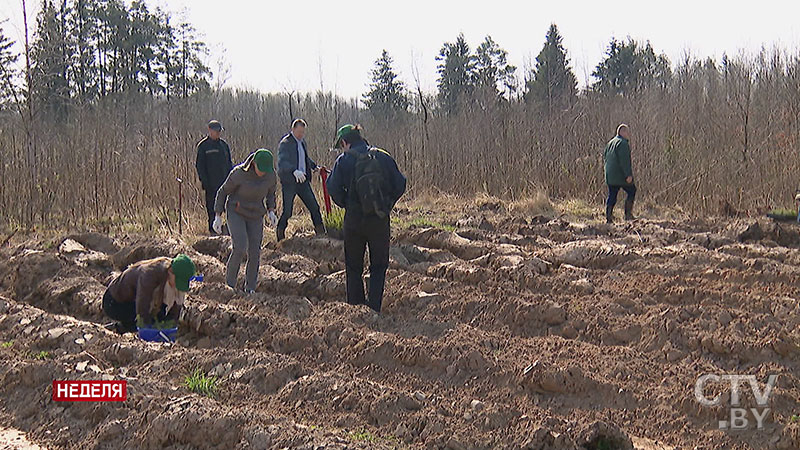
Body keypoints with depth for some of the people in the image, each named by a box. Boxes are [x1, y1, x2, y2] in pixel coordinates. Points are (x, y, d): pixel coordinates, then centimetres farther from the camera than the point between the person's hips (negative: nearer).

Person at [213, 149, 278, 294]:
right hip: (236, 213, -4)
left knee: (254, 253, -1)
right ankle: (230, 283, 0)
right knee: (240, 248, -20)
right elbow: (223, 192, -7)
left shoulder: (271, 174, -9)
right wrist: (218, 216, -8)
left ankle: (250, 288, 17)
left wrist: (271, 211, -2)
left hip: (255, 216, 4)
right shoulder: (238, 173, -20)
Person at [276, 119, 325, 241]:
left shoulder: (302, 141, 13)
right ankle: (280, 236, 18)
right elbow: (282, 162, -29)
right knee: (287, 211, -1)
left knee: (314, 207, 5)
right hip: (289, 182, -7)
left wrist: (314, 166, 18)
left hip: (303, 181, 7)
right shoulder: (285, 143, -13)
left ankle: (321, 234, 16)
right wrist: (294, 171, -44)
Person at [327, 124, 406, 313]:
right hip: (380, 220, 1)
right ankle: (374, 309, 3)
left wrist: (346, 204, 8)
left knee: (353, 268, 13)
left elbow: (333, 188, -9)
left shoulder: (344, 160, -4)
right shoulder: (383, 157, 2)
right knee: (379, 266, 11)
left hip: (354, 220, -1)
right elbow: (400, 184, 2)